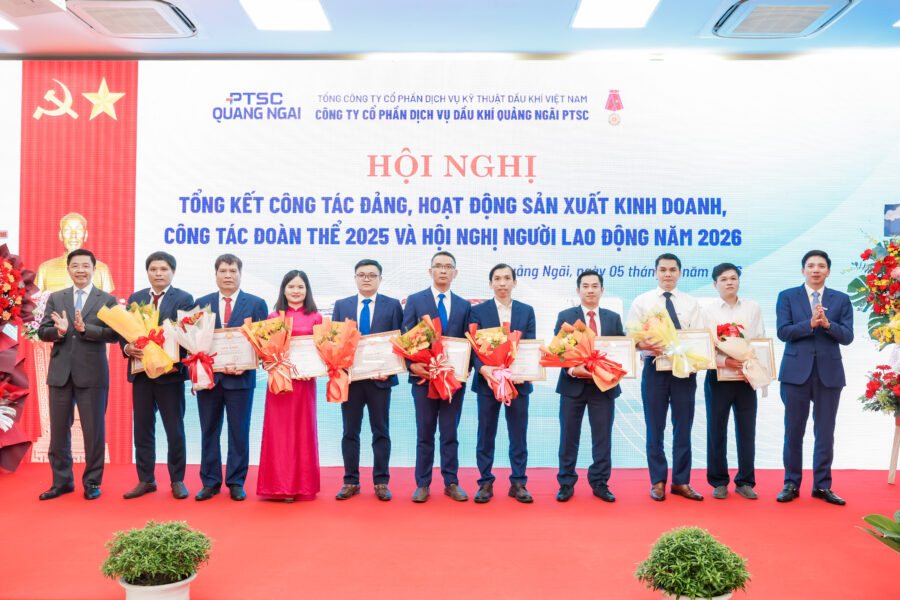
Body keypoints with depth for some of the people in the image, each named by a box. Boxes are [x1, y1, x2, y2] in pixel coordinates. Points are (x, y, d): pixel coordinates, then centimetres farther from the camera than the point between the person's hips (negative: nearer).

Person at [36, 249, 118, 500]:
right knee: (59, 430, 10)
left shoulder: (107, 300, 2)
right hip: (60, 373, 3)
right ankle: (62, 481, 23)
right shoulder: (55, 298, 12)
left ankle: (92, 482, 17)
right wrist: (59, 331, -16)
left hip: (92, 374, -3)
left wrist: (85, 328, -21)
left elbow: (114, 334, -8)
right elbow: (42, 331, 5)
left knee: (94, 430, 3)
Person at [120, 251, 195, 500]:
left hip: (170, 372, -4)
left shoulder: (184, 299, 0)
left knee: (175, 430, 4)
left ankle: (177, 480, 16)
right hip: (141, 372, 4)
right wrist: (127, 347, -11)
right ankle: (145, 480, 21)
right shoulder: (135, 298, 12)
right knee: (142, 428, 10)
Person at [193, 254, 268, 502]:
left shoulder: (256, 304, 4)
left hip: (240, 377, -2)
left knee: (239, 432, 4)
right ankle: (210, 482, 19)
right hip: (208, 376, 2)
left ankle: (236, 483, 15)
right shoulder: (201, 303, 10)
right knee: (209, 432, 8)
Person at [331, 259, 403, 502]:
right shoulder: (341, 305, 10)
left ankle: (381, 482, 14)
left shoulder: (393, 306, 3)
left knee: (381, 431, 5)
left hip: (380, 377, -2)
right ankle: (351, 481, 18)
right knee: (350, 431, 8)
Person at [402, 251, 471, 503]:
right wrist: (412, 364, -15)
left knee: (450, 434, 9)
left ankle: (451, 483, 19)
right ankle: (422, 484, 16)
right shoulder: (415, 300, 3)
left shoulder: (464, 305, 10)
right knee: (424, 434, 7)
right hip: (424, 376, -1)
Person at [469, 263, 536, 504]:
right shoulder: (478, 311, 3)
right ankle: (485, 483, 17)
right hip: (487, 381, -1)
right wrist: (483, 369, -21)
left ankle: (518, 483, 17)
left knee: (518, 436, 7)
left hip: (518, 382, 1)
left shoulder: (527, 311, 8)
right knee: (485, 436, 7)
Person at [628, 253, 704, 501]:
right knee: (655, 428, 4)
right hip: (654, 367, -1)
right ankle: (658, 482, 15)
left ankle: (681, 482, 17)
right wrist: (644, 345, -21)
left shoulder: (691, 303, 9)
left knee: (683, 427, 6)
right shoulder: (642, 302, 5)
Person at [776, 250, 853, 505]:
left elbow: (847, 336, -1)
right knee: (793, 431, 5)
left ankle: (822, 485, 18)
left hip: (829, 373, 1)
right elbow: (783, 332, -6)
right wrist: (810, 323, -19)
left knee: (825, 433, 6)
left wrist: (827, 324, -18)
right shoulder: (787, 297, 5)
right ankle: (791, 484, 15)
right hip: (796, 372, -1)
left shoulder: (841, 300, 8)